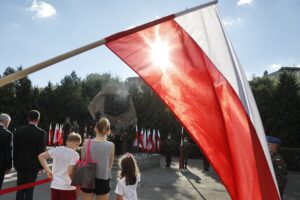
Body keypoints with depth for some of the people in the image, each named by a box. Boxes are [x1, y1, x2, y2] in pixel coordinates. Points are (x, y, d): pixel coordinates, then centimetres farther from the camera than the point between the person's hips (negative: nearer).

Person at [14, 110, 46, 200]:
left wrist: (15, 164, 11)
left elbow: (15, 149, 2)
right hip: (33, 164, -3)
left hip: (21, 164, 3)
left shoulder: (19, 131, -1)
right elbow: (42, 150, -9)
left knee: (20, 189, 12)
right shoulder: (41, 132, -10)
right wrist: (41, 165, 0)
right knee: (29, 189, 5)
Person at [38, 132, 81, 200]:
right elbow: (70, 173, -20)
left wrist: (48, 171, 7)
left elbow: (41, 156, 6)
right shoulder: (75, 154, -14)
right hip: (67, 187, -5)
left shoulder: (57, 150, 3)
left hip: (54, 185, 5)